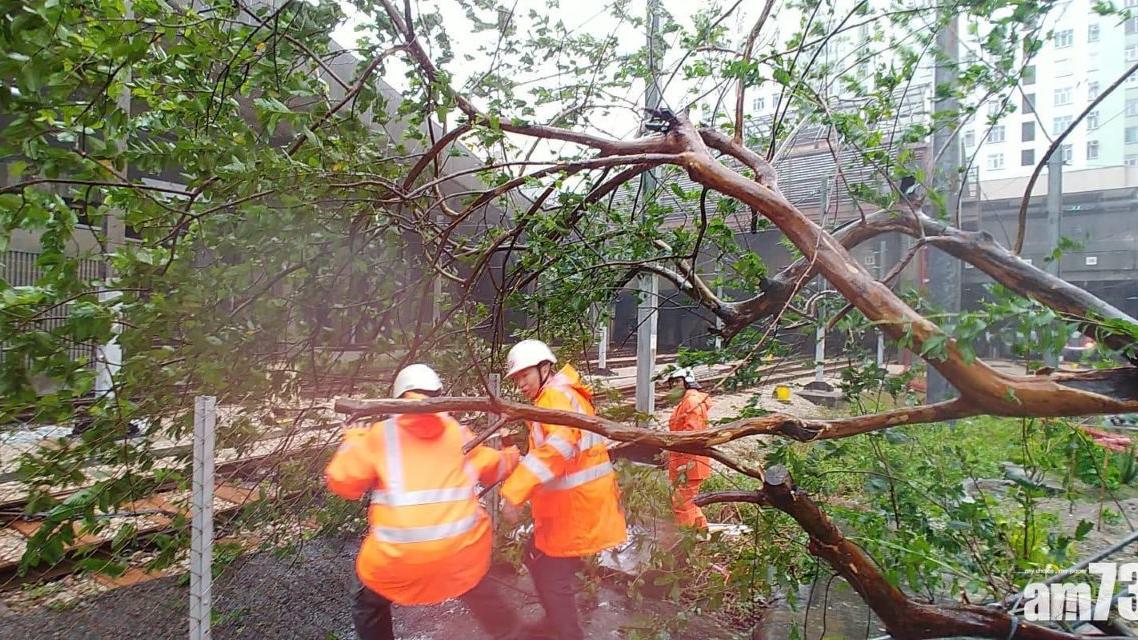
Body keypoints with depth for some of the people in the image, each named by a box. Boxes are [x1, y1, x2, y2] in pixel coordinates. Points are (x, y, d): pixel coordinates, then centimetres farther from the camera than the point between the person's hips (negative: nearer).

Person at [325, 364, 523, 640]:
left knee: (370, 604, 27)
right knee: (477, 590, 32)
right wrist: (512, 454, 42)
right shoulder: (458, 433, 8)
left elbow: (342, 482, 2)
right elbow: (494, 467, 20)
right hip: (460, 547, 2)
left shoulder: (381, 434, -1)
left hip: (399, 554, -2)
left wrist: (353, 441, 19)